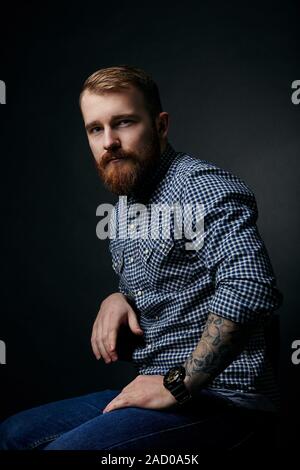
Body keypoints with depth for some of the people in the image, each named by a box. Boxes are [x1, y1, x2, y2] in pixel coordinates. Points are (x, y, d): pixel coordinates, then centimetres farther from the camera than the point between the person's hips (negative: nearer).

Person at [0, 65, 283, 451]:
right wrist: (117, 299, 3)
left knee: (65, 446, -26)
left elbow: (250, 287, -32)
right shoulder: (124, 205, 13)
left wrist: (177, 384, -25)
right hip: (161, 389, 9)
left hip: (218, 399, -9)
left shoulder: (200, 185, -16)